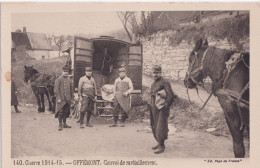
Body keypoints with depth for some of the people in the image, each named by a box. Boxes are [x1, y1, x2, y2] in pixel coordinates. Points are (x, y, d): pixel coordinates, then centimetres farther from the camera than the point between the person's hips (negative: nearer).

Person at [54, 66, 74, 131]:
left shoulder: (69, 80, 13)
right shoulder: (58, 79, -4)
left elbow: (71, 90, 18)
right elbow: (56, 90, -9)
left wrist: (71, 99, 14)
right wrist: (58, 98, -14)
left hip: (68, 100, 5)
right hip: (61, 100, -5)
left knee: (66, 112, 10)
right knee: (60, 112, -4)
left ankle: (64, 124, 21)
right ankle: (60, 125, 4)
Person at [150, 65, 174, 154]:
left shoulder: (164, 82, -10)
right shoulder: (153, 84, 16)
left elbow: (171, 95, -16)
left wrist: (166, 106, -17)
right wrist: (151, 106, 17)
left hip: (162, 109, -8)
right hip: (154, 109, 8)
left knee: (160, 127, -7)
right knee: (155, 126, 12)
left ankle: (161, 146, -2)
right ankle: (159, 143, 25)